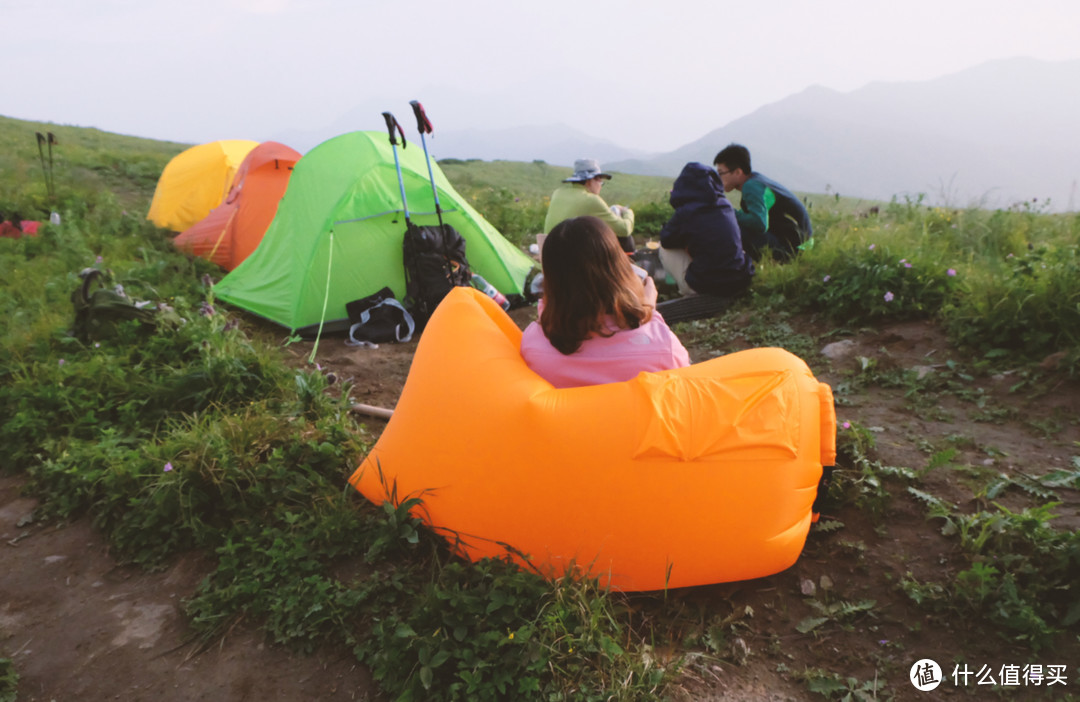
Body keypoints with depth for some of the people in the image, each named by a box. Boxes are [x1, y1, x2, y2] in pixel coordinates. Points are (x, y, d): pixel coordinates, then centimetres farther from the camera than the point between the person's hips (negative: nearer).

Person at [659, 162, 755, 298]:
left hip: (706, 287, -6)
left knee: (664, 249, 12)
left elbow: (666, 240, 5)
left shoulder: (686, 212, -11)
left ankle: (687, 292, 9)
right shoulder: (726, 205, 7)